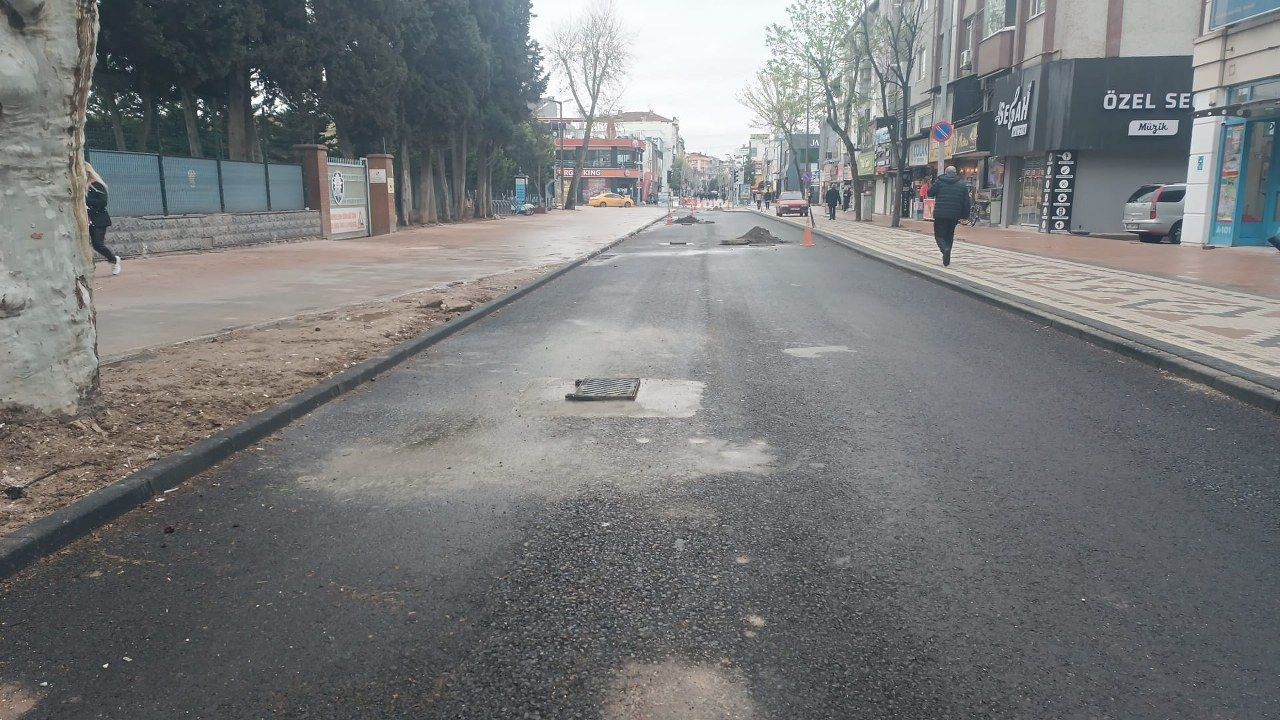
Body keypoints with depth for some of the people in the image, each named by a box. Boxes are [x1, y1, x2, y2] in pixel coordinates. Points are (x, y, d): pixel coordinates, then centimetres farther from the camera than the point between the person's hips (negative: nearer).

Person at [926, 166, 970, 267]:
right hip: (954, 216, 3)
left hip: (940, 214, -3)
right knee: (949, 236, 15)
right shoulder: (962, 184, 8)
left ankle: (945, 249, -27)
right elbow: (966, 202, 6)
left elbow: (930, 193, 5)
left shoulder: (939, 182, -1)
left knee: (939, 235, 3)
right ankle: (946, 260, 14)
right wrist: (964, 216, 11)